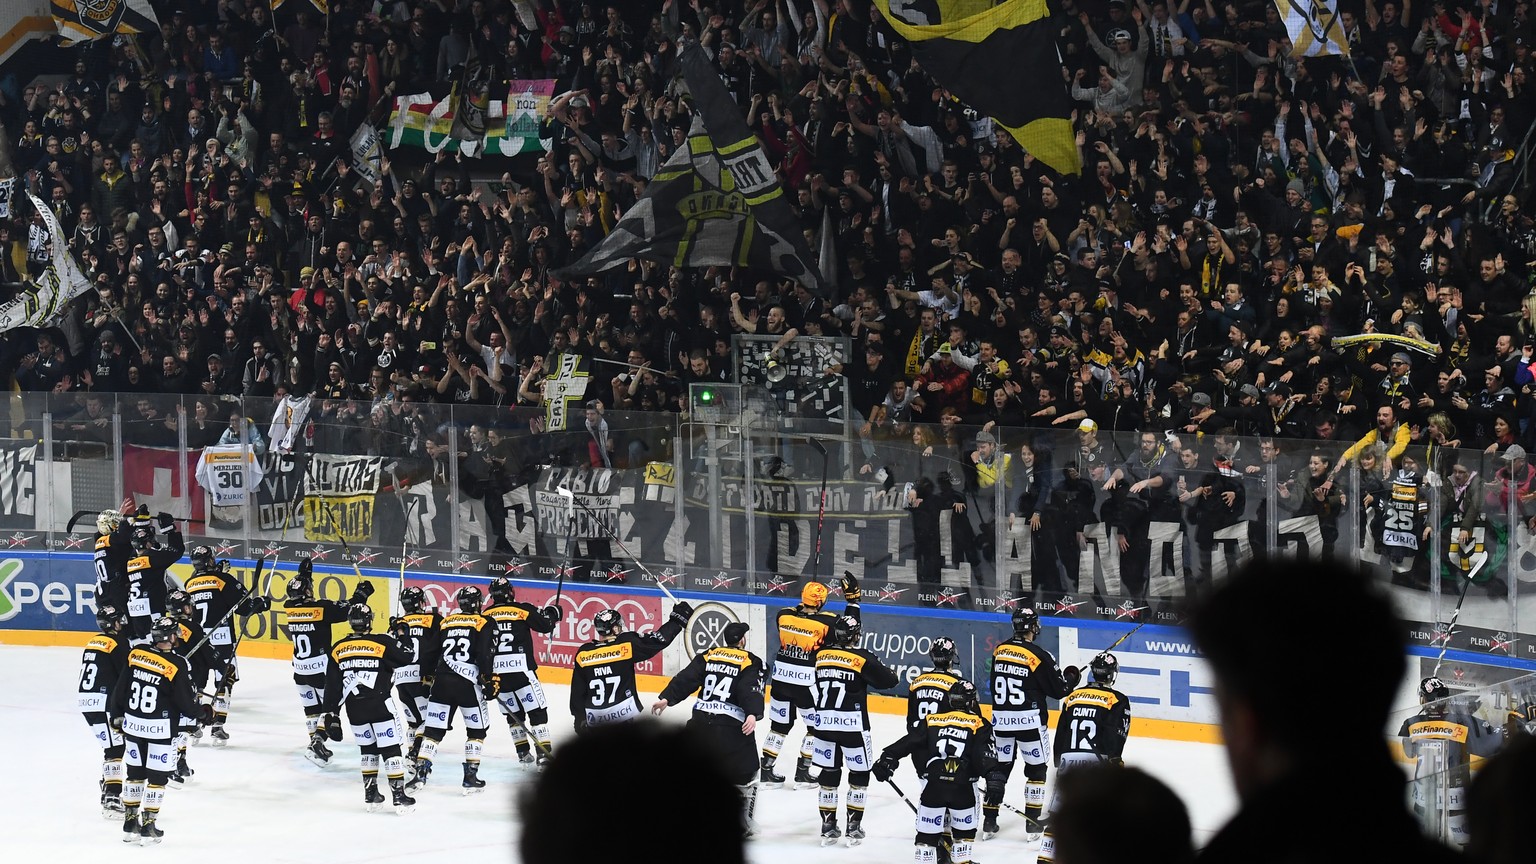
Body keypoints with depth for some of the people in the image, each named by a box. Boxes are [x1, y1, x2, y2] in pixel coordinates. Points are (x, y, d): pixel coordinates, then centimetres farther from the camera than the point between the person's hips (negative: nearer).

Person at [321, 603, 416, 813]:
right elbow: (405, 658, 0)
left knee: (367, 748, 19)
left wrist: (331, 712, 14)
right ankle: (399, 796, -4)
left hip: (354, 707, 4)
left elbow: (332, 685, 8)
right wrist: (402, 634, 13)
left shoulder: (338, 649, 6)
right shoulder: (382, 643, -7)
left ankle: (370, 794, 18)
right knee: (390, 749, -1)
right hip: (379, 705, -4)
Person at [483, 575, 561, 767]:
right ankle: (543, 754, -10)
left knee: (513, 713, 19)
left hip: (495, 672, 4)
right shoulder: (522, 609, -3)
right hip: (521, 669, -4)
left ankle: (523, 752, 22)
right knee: (537, 711, -1)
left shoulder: (485, 617, 9)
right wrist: (552, 613, 20)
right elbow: (545, 625, -1)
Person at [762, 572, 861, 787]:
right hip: (807, 682, -5)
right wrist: (852, 599, 1)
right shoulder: (826, 621, -15)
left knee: (780, 724, 17)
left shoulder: (784, 615, -4)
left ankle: (766, 770, 18)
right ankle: (802, 773, 13)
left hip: (781, 679, 5)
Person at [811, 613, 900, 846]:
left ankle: (828, 826, 14)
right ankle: (854, 826, 8)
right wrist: (891, 673, 17)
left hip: (824, 724, 4)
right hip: (852, 725, -4)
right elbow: (888, 680, -5)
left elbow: (811, 688, 16)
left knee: (829, 772, 12)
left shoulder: (821, 655, 4)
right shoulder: (862, 658, -9)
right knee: (859, 774, 9)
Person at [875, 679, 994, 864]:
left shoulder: (932, 720, 14)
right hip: (962, 787, -1)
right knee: (965, 827, 19)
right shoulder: (979, 725, 8)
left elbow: (908, 743, 7)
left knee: (927, 830, 8)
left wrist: (887, 759, 5)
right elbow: (984, 754, -4)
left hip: (933, 785, 1)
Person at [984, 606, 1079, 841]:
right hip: (1029, 721, -5)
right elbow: (1059, 688, -8)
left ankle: (989, 821, 13)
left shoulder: (999, 651, 1)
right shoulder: (1039, 656, -16)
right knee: (1037, 769, 9)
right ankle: (1033, 824, 7)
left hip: (1001, 719, 5)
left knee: (999, 767, 14)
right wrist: (1072, 676, 12)